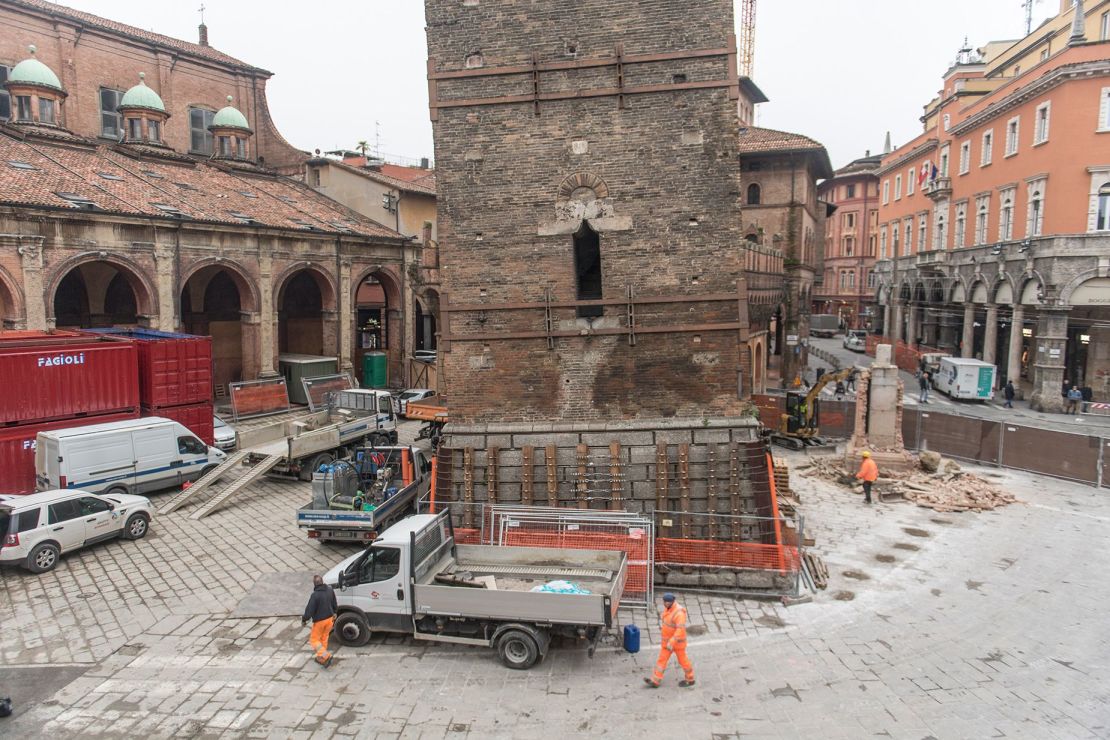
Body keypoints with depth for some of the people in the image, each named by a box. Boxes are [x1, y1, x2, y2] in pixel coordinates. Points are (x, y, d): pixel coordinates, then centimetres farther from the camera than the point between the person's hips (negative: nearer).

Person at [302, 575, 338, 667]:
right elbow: (335, 605, 9)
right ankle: (321, 658, 31)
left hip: (319, 621, -6)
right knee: (324, 638, 22)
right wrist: (333, 613, 27)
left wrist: (303, 620, -4)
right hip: (329, 619, 6)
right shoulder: (330, 590, -5)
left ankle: (326, 656, -6)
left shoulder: (315, 595, -26)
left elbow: (309, 610, -21)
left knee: (314, 640, 9)